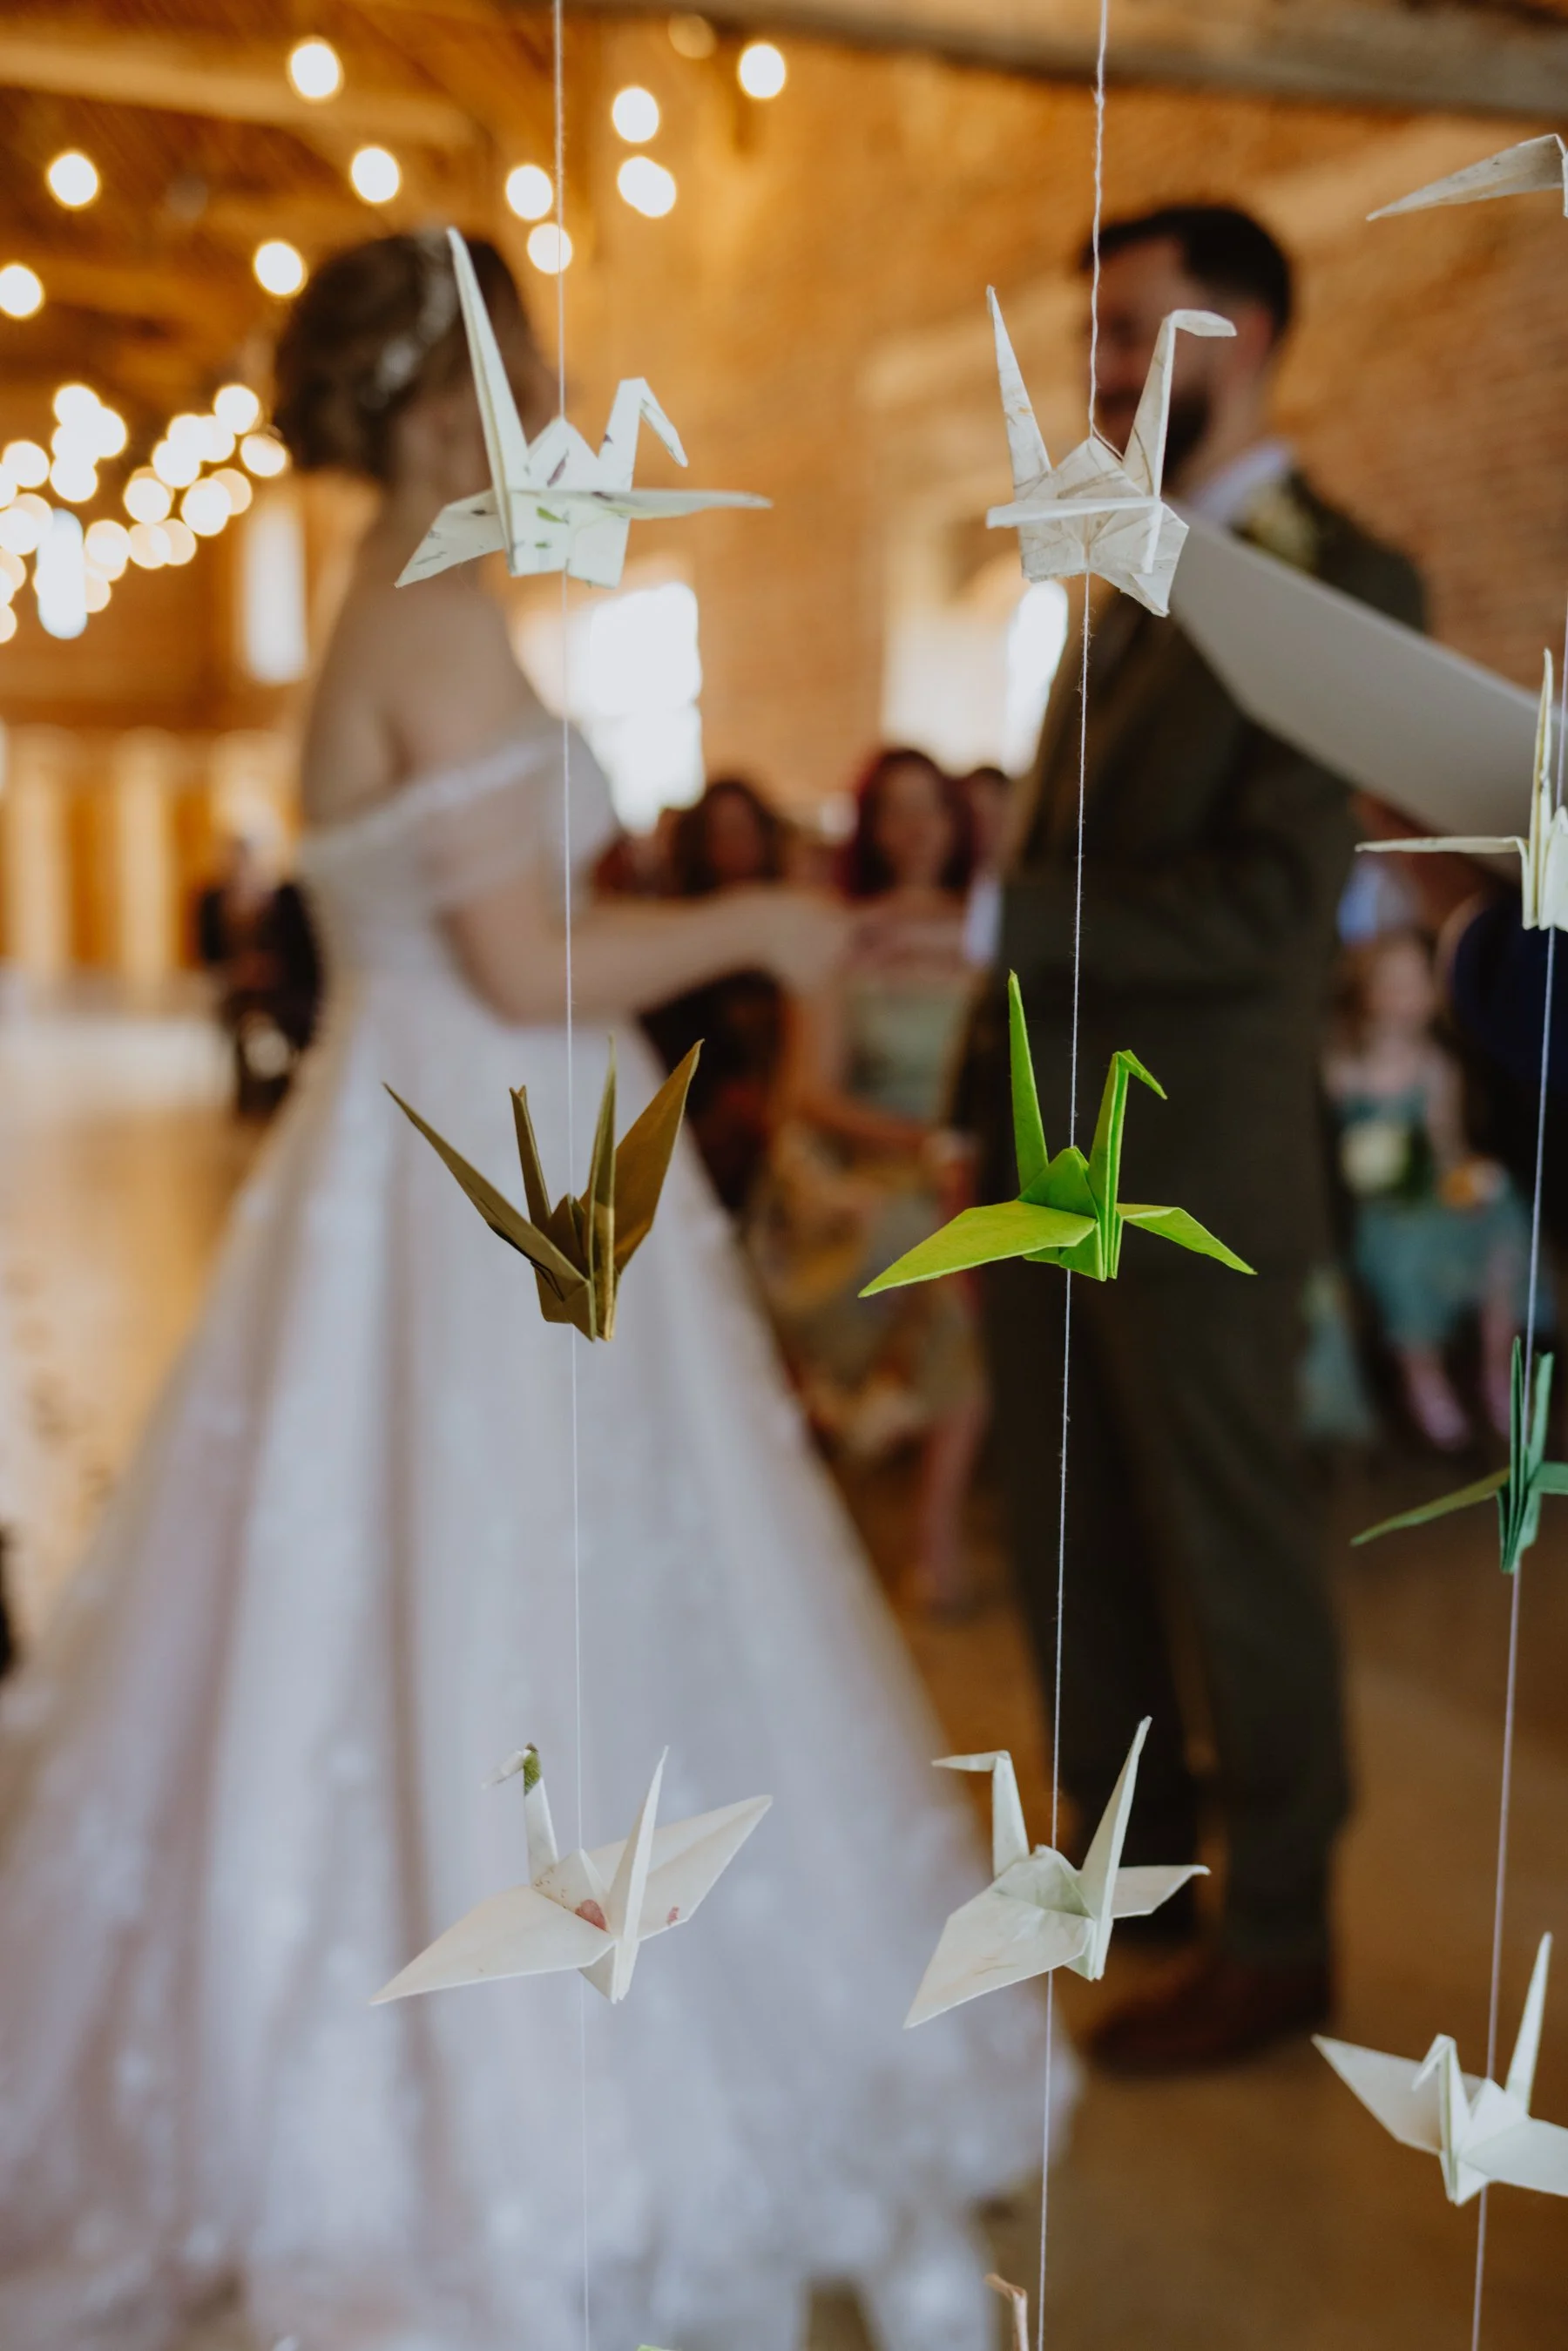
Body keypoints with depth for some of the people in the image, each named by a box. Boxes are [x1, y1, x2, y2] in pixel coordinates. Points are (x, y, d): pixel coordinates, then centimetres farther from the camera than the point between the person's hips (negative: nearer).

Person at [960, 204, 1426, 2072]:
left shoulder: (1344, 584, -10)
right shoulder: (1120, 573, 15)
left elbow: (1271, 907, -20)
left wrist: (987, 916, -24)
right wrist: (989, 1078, 12)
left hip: (1195, 1151, -8)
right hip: (1042, 1140, 8)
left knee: (1227, 1539, 6)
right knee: (1063, 1528, 16)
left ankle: (1277, 1941, 26)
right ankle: (1133, 1853, 37)